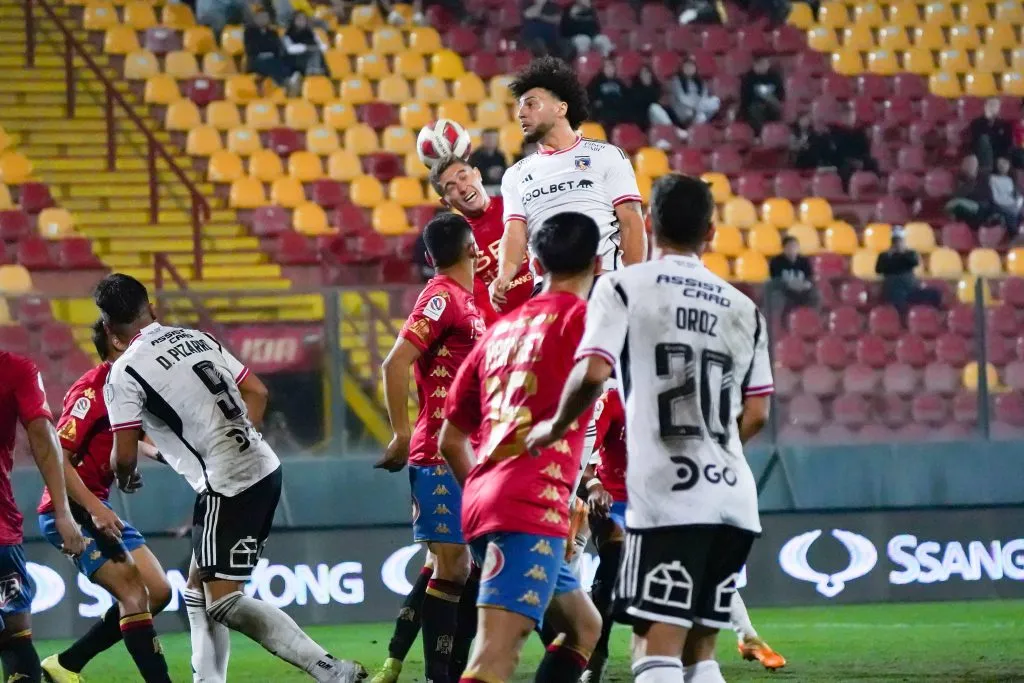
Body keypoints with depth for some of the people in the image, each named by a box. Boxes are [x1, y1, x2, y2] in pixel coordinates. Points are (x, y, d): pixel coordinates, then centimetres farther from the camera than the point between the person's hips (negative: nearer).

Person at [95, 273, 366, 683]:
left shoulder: (124, 373, -8)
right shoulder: (197, 338, 14)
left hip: (228, 486, -9)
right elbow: (257, 393, 18)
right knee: (200, 587, 19)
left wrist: (124, 476, 17)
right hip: (264, 468, 9)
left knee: (224, 603, -9)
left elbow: (124, 457, -5)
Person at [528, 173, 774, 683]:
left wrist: (555, 427, 6)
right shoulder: (743, 309, 15)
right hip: (734, 498, 5)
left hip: (667, 497, -5)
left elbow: (592, 374, -12)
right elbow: (755, 416, 14)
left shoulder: (624, 287, 1)